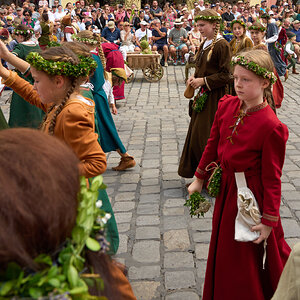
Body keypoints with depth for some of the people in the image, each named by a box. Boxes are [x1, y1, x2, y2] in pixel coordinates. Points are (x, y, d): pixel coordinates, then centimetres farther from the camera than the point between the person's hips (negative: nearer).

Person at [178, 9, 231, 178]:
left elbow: (226, 75, -16)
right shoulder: (204, 45, 12)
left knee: (207, 136, -5)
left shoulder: (222, 45, -14)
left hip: (215, 97, -9)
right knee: (196, 132, 11)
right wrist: (194, 78, 2)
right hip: (203, 95, 9)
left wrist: (203, 81, -17)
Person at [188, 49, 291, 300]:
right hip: (226, 188, 7)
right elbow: (212, 145, 7)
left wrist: (269, 220, -15)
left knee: (243, 259, 11)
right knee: (222, 249, 25)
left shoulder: (271, 126, -25)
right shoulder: (227, 105, -5)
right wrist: (199, 179, 13)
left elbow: (272, 178, -19)